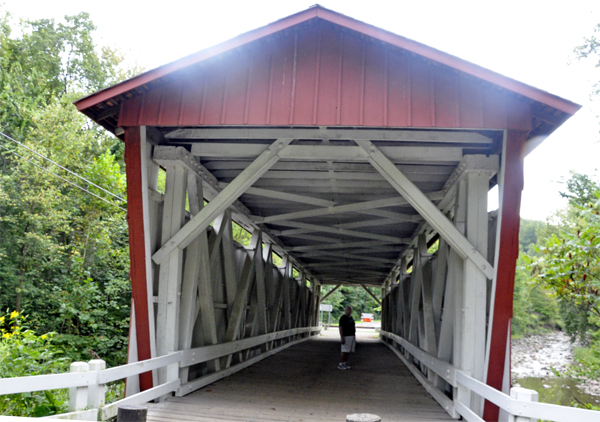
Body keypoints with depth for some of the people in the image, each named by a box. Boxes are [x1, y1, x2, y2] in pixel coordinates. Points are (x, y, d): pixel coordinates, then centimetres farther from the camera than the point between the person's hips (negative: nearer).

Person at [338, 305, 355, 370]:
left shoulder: (350, 318, 15)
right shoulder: (343, 318, -10)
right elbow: (340, 328, -14)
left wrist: (354, 337, 18)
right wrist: (342, 338, -20)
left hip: (352, 336, 8)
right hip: (346, 336, -8)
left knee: (349, 351, 8)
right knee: (344, 351, -9)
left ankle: (345, 363, 14)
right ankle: (340, 364, -4)